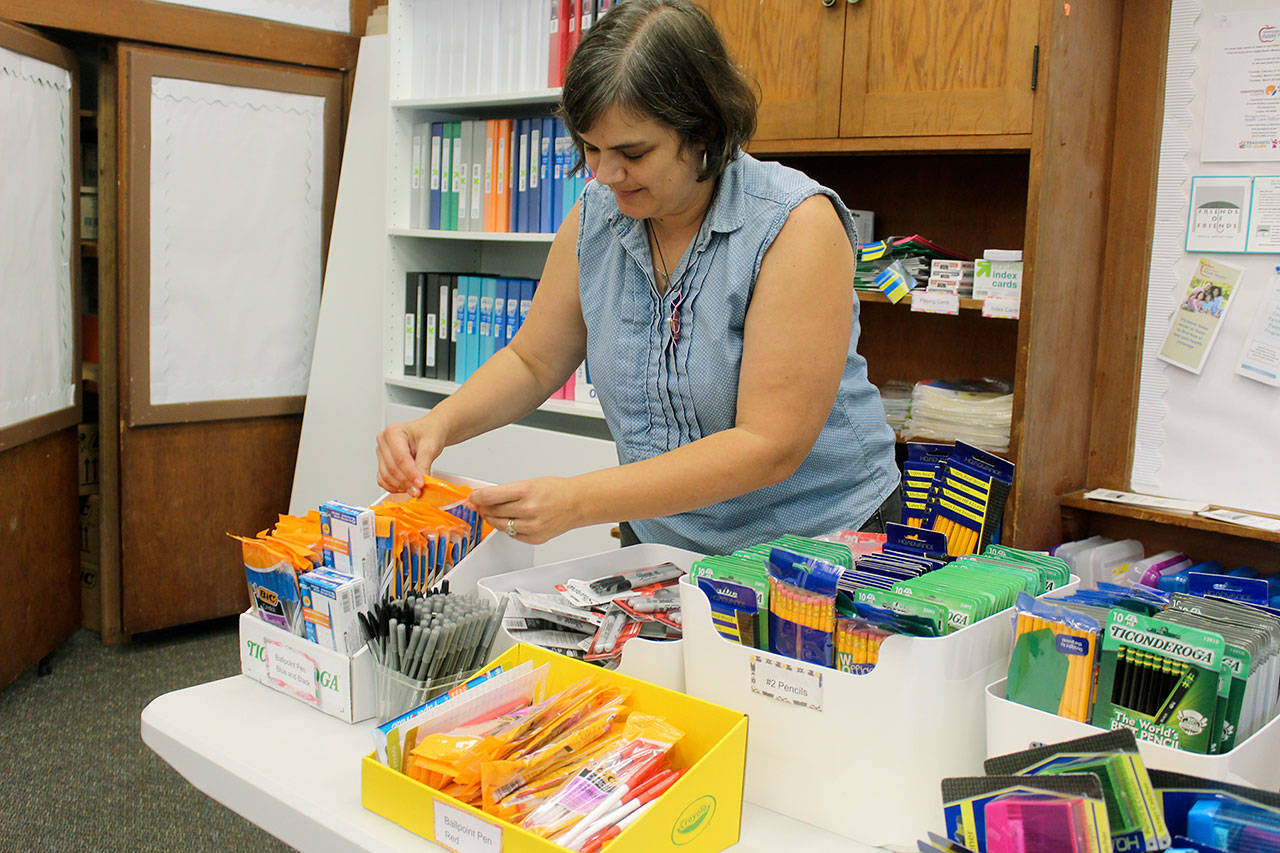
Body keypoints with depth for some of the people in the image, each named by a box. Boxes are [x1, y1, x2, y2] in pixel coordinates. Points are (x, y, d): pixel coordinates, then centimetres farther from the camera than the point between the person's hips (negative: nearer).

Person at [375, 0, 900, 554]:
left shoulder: (798, 224, -20)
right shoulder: (595, 217, -2)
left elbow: (771, 445, -25)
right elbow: (533, 362, 9)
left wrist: (580, 502, -31)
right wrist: (439, 425, -11)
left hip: (818, 545, -1)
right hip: (659, 542, 2)